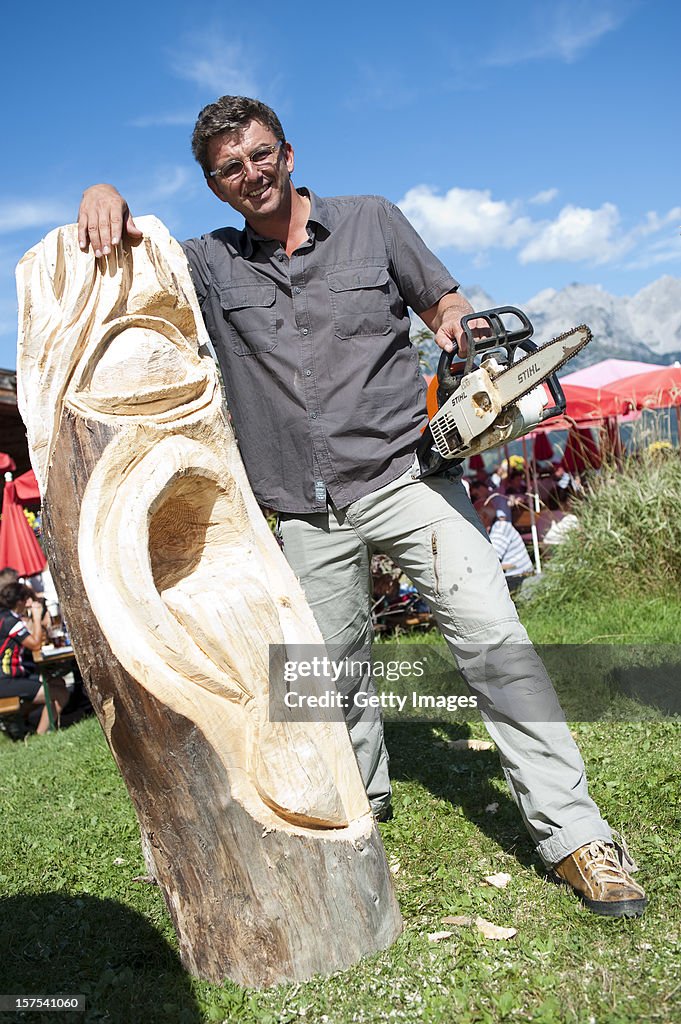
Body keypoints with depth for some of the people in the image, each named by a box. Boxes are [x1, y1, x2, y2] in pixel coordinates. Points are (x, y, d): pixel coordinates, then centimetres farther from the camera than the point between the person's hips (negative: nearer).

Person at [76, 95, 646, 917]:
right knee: (336, 674, 13)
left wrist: (459, 331, -13)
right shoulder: (211, 265, 10)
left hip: (405, 474, -2)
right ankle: (364, 801, 38)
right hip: (311, 515, 3)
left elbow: (443, 305, 11)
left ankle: (572, 834, -6)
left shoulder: (372, 220, 6)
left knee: (492, 638, -14)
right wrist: (104, 198, -13)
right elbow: (118, 259, 10)